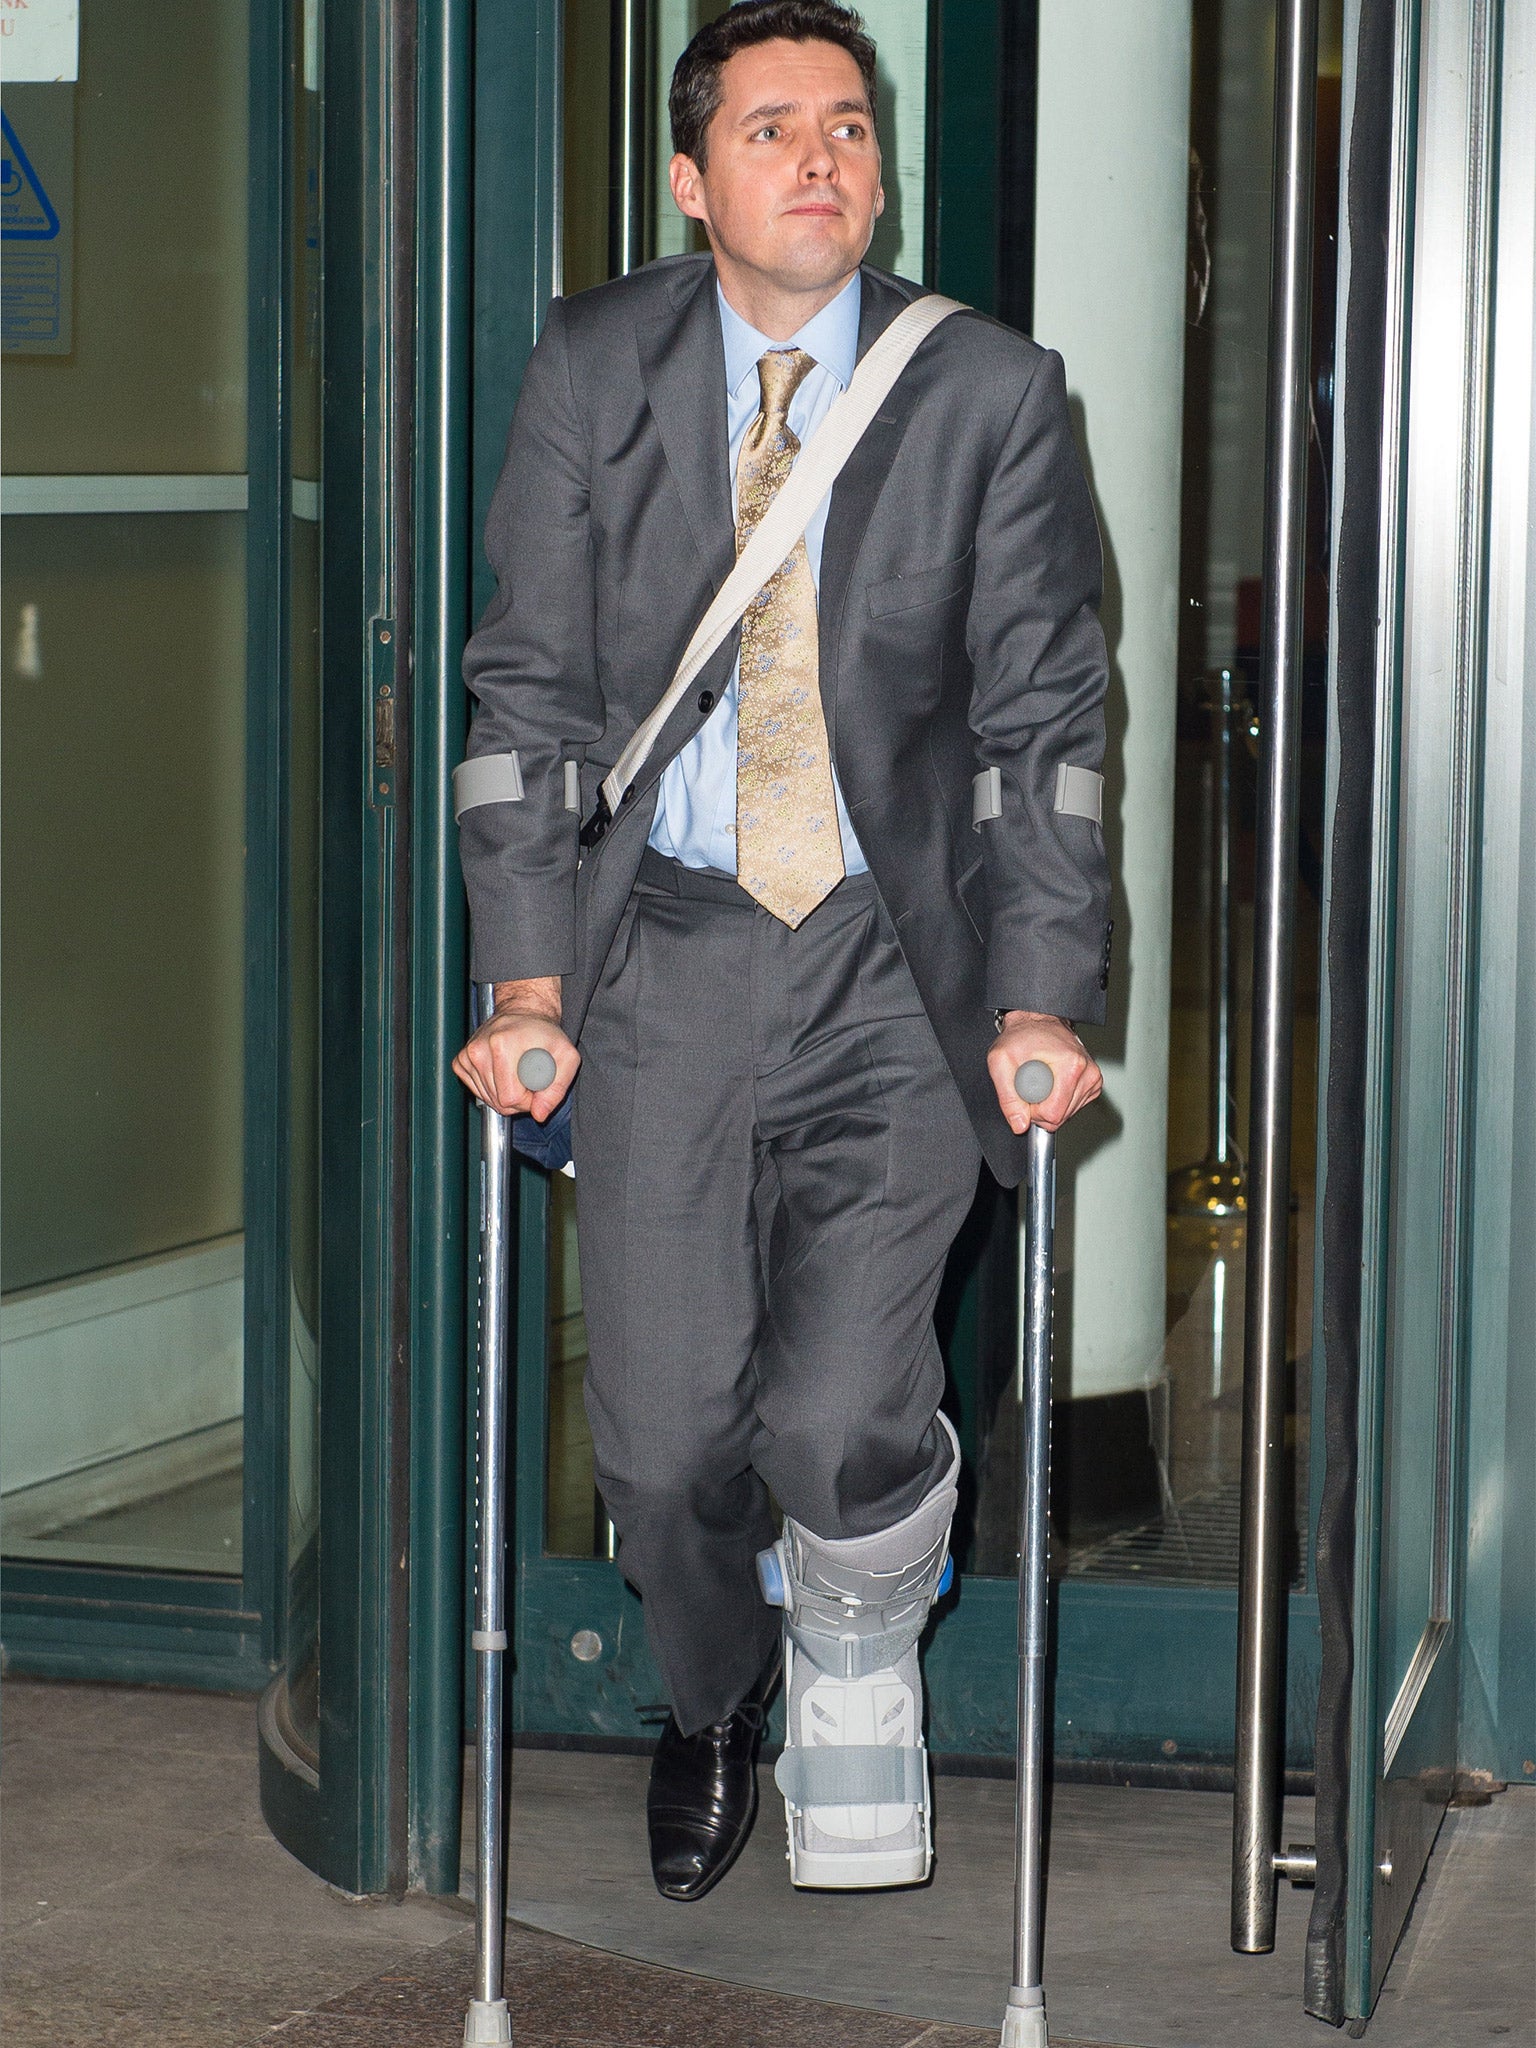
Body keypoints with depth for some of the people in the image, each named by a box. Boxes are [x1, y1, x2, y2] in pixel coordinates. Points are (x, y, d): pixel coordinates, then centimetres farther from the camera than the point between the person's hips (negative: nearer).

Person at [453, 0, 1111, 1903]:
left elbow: (1044, 718, 0)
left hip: (895, 967, -1)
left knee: (841, 1424, -16)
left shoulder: (992, 393, -2)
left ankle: (858, 1671, 19)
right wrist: (526, 984, -5)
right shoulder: (593, 366, 1)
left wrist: (1041, 1007, -8)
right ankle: (711, 1708, 36)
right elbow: (529, 685, 3)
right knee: (662, 1439, 2)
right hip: (663, 952, 1)